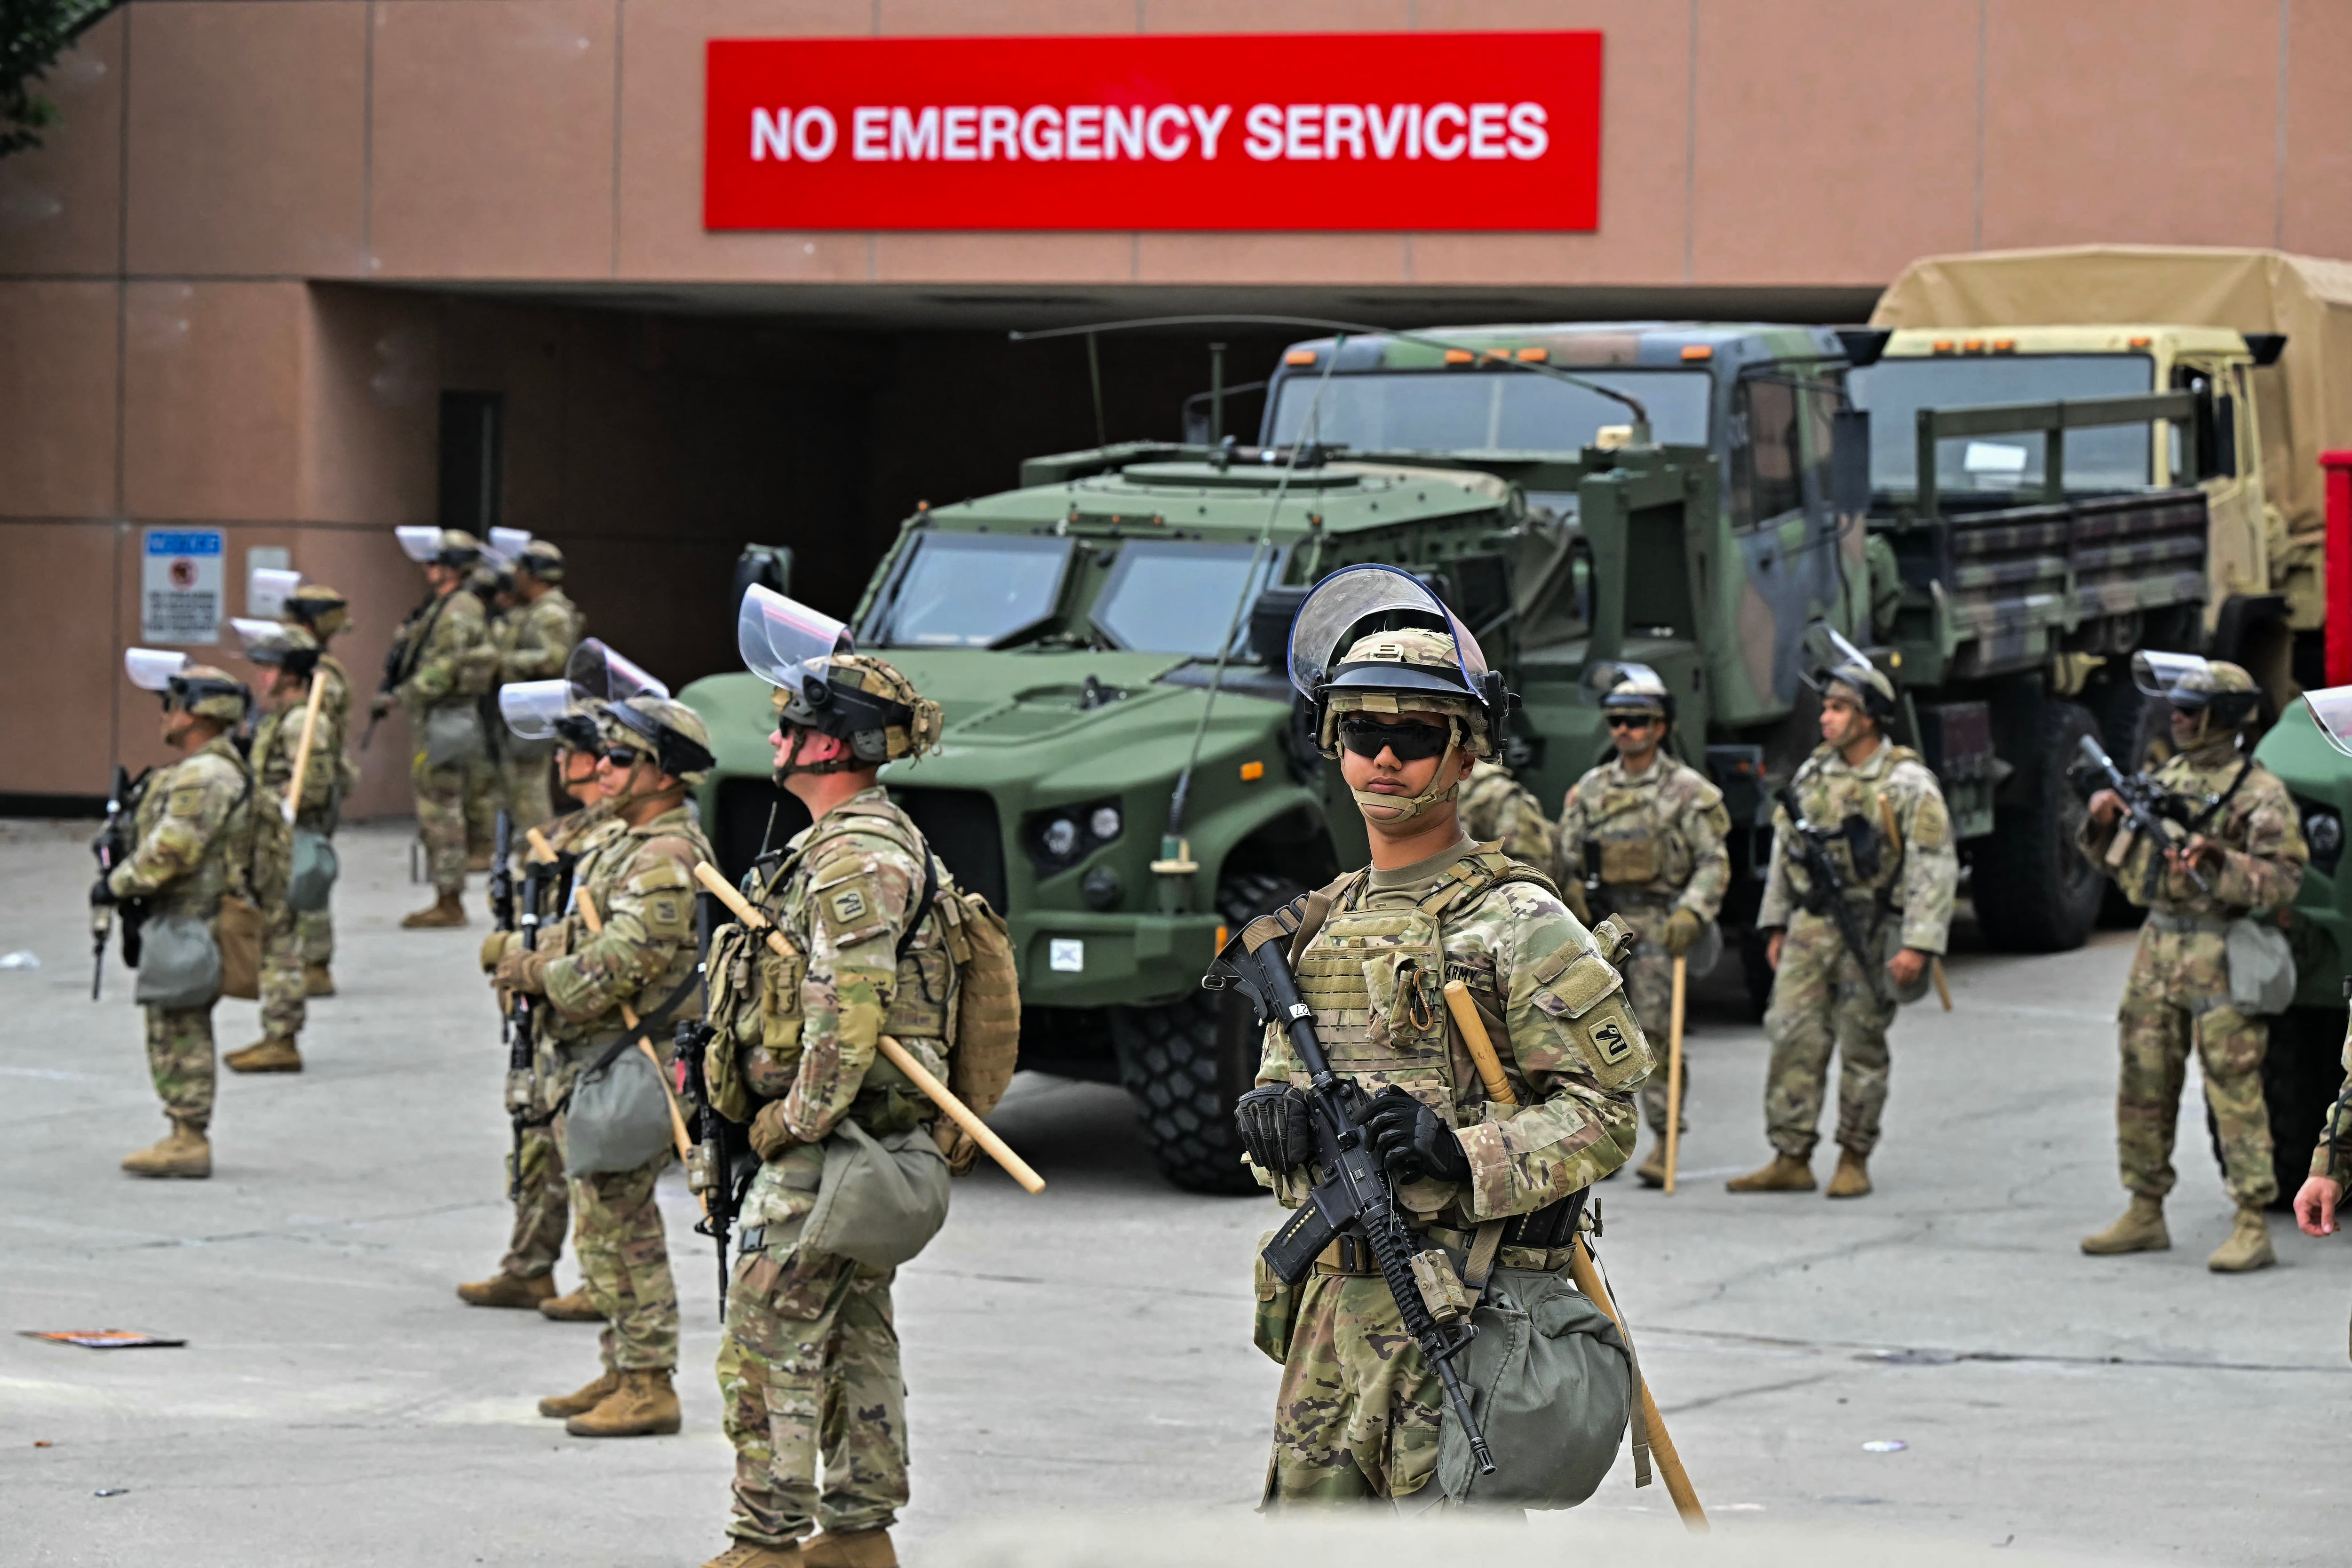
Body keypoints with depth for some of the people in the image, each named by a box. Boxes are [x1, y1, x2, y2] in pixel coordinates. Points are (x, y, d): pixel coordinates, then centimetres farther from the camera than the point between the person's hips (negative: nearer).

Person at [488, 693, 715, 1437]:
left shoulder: (665, 861, -18)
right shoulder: (618, 841, 15)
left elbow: (617, 967, -25)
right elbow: (580, 937, 22)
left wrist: (535, 975, -11)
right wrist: (526, 955, 2)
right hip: (588, 1064, 10)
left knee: (619, 1228, -8)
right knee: (608, 1225, 16)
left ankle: (649, 1388, -4)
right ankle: (622, 1371, 24)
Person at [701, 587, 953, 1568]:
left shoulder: (855, 855, -19)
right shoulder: (870, 839, 15)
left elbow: (849, 1009, -26)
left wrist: (797, 1123, -20)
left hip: (825, 1151, -11)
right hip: (873, 1143, 11)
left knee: (770, 1347, -7)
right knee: (856, 1338, 14)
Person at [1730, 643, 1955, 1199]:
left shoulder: (1908, 784, -8)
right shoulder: (1813, 773, 11)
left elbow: (1935, 867, -11)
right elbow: (1784, 847, 18)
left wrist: (1918, 944, -18)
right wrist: (1776, 925, 16)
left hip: (1870, 936, -5)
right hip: (1810, 928, 5)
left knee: (1862, 1047, 2)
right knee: (1793, 1038, -1)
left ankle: (1854, 1159, 12)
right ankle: (1791, 1159, 2)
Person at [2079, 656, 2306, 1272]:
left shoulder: (2259, 792, -7)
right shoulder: (2167, 777, 15)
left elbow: (2282, 880, -14)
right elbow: (2122, 863, 21)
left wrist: (2214, 861, -25)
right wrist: (2104, 821, 2)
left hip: (2220, 956, -7)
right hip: (2158, 948, 8)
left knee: (2234, 1090, -8)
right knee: (2144, 1087, 10)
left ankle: (2254, 1228, -7)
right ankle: (2145, 1215, 21)